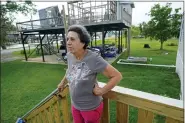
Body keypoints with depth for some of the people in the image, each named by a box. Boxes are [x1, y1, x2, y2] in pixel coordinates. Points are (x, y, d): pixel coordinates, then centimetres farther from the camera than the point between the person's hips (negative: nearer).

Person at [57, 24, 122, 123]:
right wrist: (63, 82, 19)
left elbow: (117, 76, -25)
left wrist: (101, 91, -21)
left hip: (91, 107, -5)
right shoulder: (69, 55, -9)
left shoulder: (93, 59, -30)